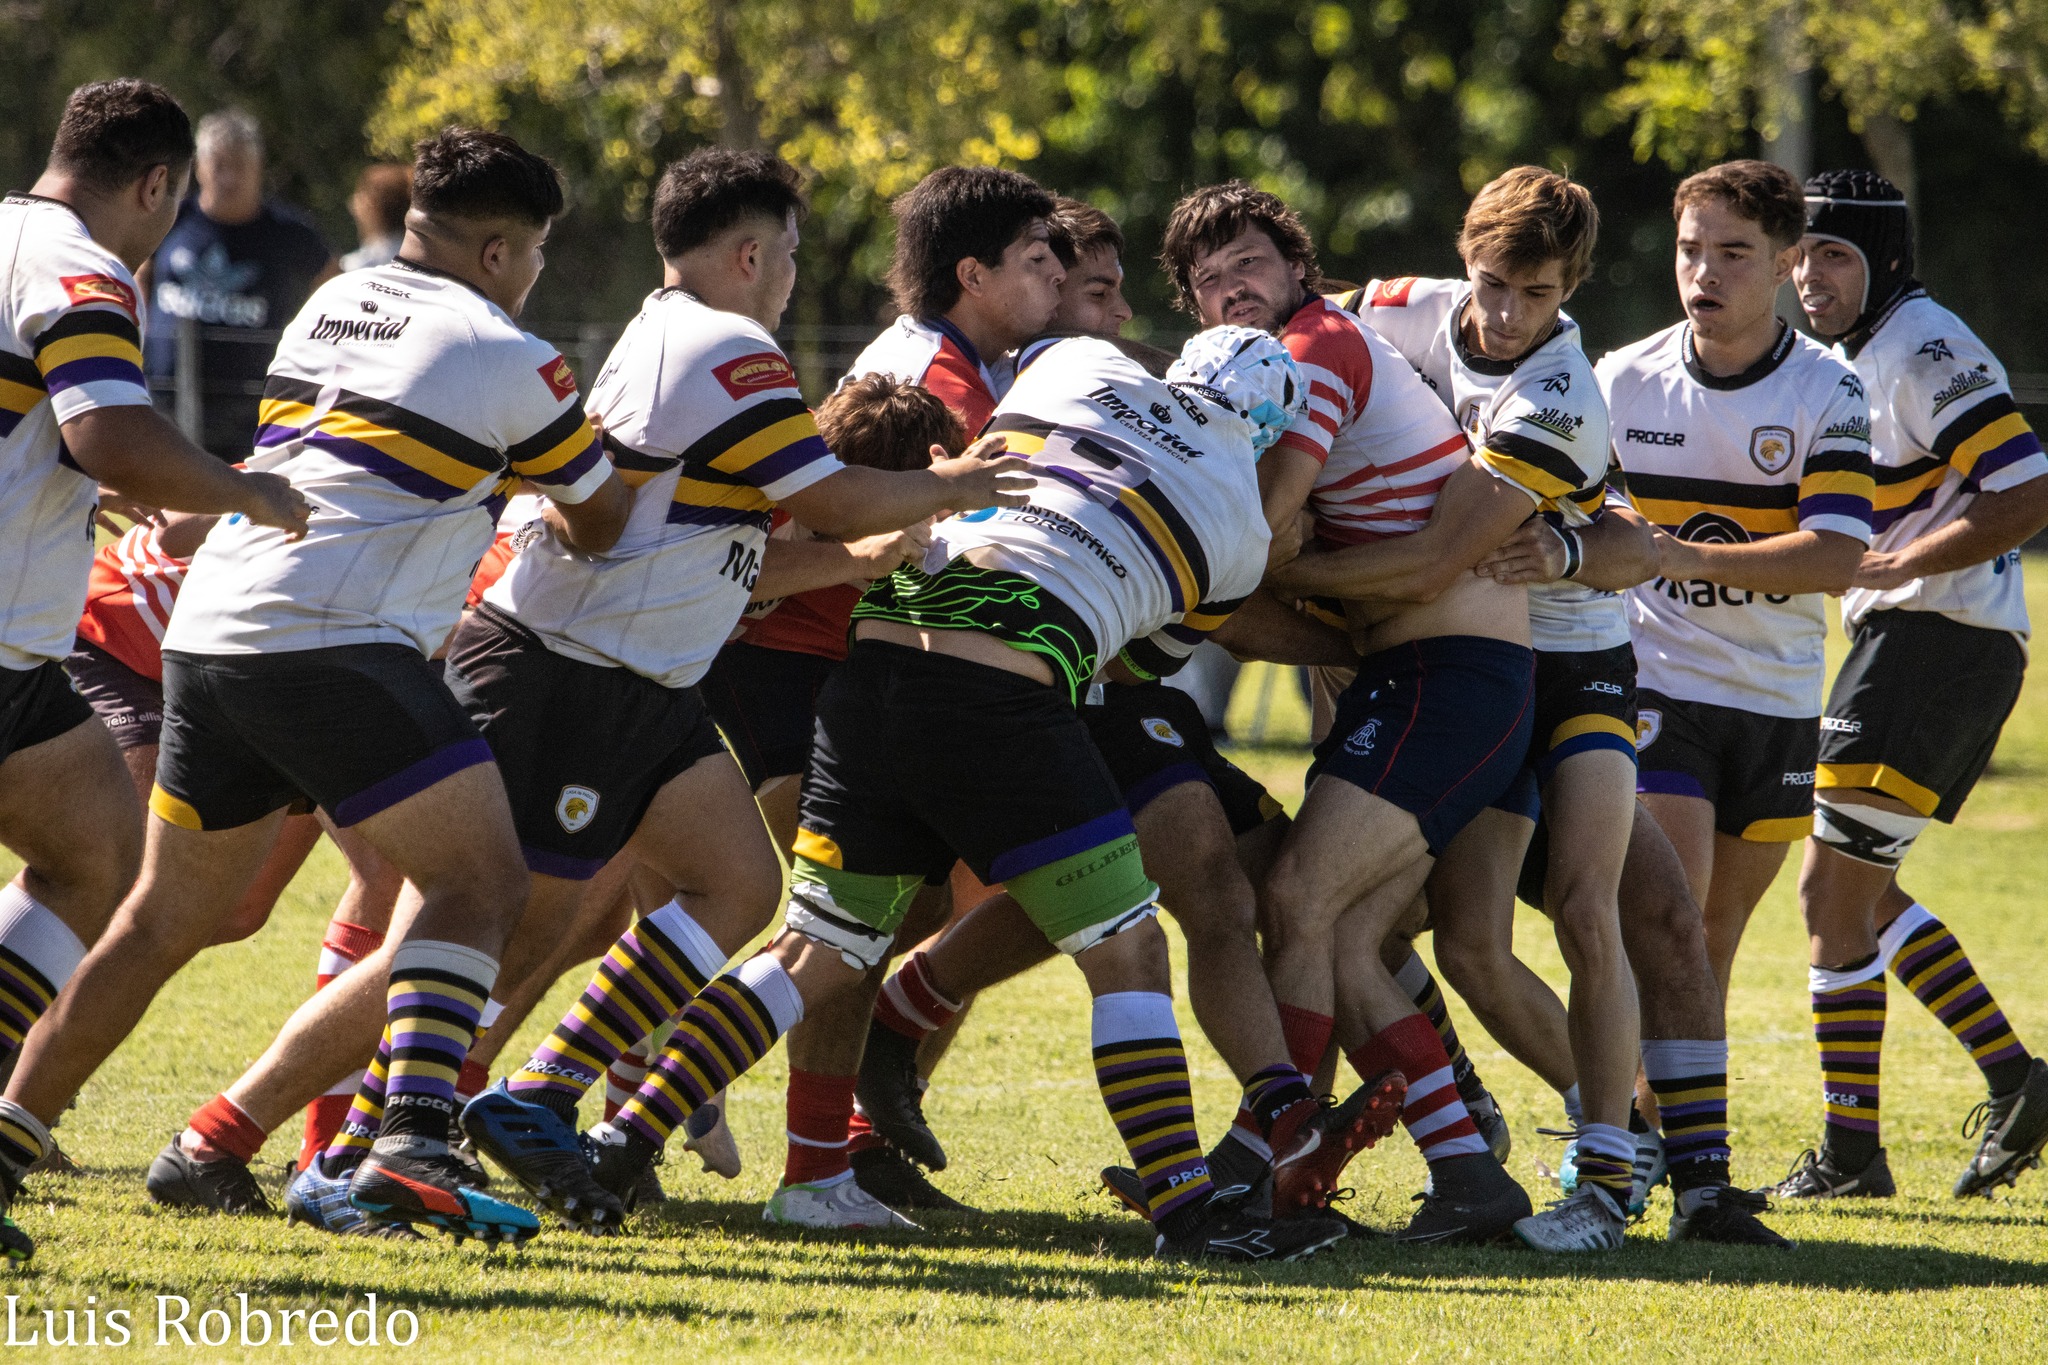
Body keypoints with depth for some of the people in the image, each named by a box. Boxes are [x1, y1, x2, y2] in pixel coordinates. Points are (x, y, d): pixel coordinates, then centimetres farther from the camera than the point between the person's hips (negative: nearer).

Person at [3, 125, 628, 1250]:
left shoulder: (329, 307, 19)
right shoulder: (505, 360, -2)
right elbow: (597, 524, 11)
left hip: (206, 634, 8)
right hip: (334, 644, -8)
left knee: (166, 915, 19)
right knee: (480, 884, -7)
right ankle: (406, 1147, -23)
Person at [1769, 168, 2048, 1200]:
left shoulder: (1925, 351, -14)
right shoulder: (1849, 359, 17)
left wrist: (1892, 566, -19)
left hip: (1941, 642, -11)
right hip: (1900, 641, 11)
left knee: (1833, 892, -8)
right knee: (1861, 891, 15)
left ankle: (1850, 1151, -2)